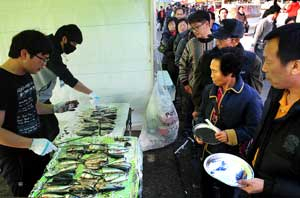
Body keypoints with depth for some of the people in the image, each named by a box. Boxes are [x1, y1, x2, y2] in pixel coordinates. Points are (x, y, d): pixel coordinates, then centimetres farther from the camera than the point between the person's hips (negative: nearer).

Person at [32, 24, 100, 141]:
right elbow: (69, 79, -28)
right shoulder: (50, 51, -25)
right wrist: (91, 93, -26)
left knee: (53, 128, 10)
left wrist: (60, 77, 3)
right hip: (36, 100, -9)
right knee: (52, 131, -5)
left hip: (42, 98, 9)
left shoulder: (51, 45, 3)